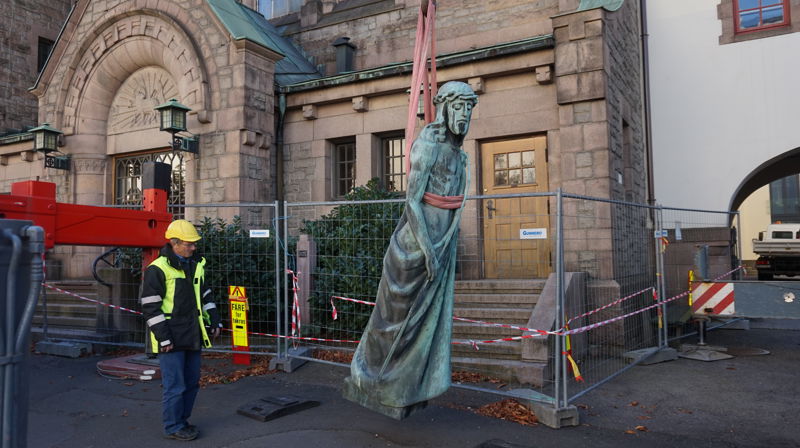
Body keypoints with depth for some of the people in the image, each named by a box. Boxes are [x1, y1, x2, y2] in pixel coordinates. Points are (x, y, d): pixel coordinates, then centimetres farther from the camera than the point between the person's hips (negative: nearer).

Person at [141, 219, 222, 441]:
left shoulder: (196, 266, 11)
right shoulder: (157, 269, -12)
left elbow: (205, 296, 22)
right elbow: (150, 306, -13)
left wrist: (214, 320, 14)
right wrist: (163, 337, -15)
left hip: (193, 337, 7)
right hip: (171, 340, -7)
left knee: (191, 383, 15)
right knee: (175, 386, 0)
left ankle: (182, 420, 31)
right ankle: (173, 427, 16)